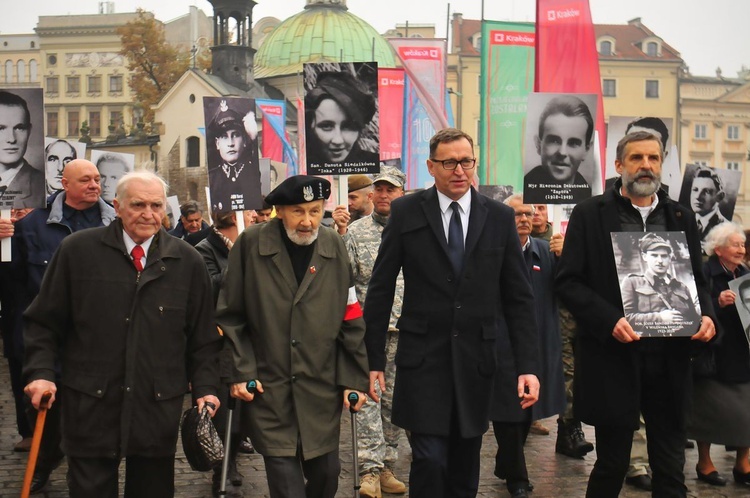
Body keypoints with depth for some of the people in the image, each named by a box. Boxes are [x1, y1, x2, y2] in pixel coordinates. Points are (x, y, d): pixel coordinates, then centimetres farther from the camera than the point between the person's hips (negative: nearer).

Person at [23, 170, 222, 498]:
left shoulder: (188, 261, 6)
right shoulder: (78, 250, 2)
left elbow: (202, 336, 10)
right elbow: (43, 322, 5)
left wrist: (204, 387, 2)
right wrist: (41, 372, -7)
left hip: (159, 406, 2)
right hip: (90, 406, -1)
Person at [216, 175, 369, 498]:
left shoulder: (334, 247, 2)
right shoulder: (250, 244, -4)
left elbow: (350, 319, 4)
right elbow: (230, 315, 1)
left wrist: (354, 379, 2)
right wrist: (241, 371, -5)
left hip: (322, 387, 2)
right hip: (269, 387, -2)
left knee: (326, 471, 10)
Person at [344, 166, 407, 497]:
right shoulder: (356, 231, 4)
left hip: (404, 329, 2)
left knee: (394, 399, 8)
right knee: (368, 395, -11)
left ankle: (387, 467, 19)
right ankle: (370, 470, -9)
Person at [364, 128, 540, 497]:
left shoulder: (500, 217, 4)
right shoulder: (406, 212, -1)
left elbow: (518, 297, 4)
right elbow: (380, 290, 1)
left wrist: (527, 365, -2)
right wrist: (373, 360, -1)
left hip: (476, 358, 2)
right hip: (423, 356, -2)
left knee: (465, 466, 11)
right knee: (429, 460, -7)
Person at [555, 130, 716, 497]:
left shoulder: (681, 218, 11)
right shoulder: (590, 214, 0)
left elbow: (697, 281, 16)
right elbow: (567, 282, -5)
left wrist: (706, 315, -6)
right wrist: (610, 320, -18)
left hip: (670, 359, 3)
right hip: (613, 357, -3)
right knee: (611, 464, 8)